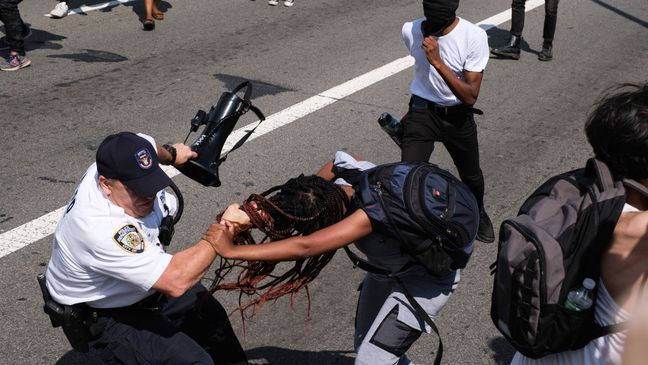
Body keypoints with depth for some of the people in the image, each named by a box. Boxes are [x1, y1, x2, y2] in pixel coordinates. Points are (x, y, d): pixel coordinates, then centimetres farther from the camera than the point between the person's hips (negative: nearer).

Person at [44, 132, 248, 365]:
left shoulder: (119, 164, -16)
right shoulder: (101, 229, -41)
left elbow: (146, 143, 11)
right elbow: (176, 282, -41)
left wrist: (171, 154, 30)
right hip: (107, 318, -9)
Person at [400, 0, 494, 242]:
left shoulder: (474, 37, -24)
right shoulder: (410, 31, -14)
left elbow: (470, 97, -26)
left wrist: (438, 61, -35)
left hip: (458, 116, 0)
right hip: (422, 112, 1)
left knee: (471, 176, 19)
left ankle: (478, 213, 51)